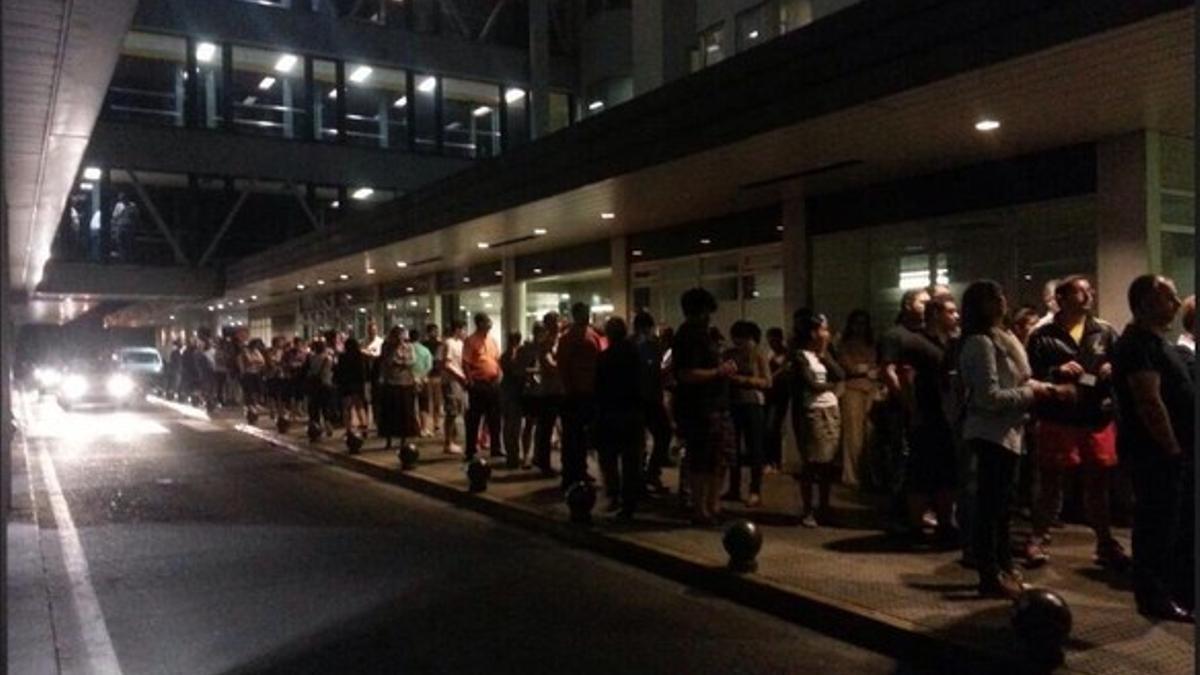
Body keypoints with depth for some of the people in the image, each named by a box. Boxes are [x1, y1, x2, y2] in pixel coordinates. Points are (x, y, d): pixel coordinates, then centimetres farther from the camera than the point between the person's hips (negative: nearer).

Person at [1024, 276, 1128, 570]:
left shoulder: (1105, 332, 8)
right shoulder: (1043, 336, -2)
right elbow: (1031, 376, -7)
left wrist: (1114, 370, -10)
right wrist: (1057, 372, -22)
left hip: (1099, 420, 3)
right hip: (1057, 420, -3)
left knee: (1099, 482, 13)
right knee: (1050, 481, 6)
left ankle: (1106, 543, 26)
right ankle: (1038, 539, 18)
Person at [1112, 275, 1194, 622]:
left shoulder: (1155, 342, 17)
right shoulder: (1138, 345, -16)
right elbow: (1149, 402, -23)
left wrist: (1180, 447, 15)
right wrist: (1172, 447, -18)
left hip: (1173, 451, 10)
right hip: (1156, 452, -10)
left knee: (1181, 526, 17)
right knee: (1158, 527, -1)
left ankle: (1182, 592, 29)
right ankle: (1154, 597, 9)